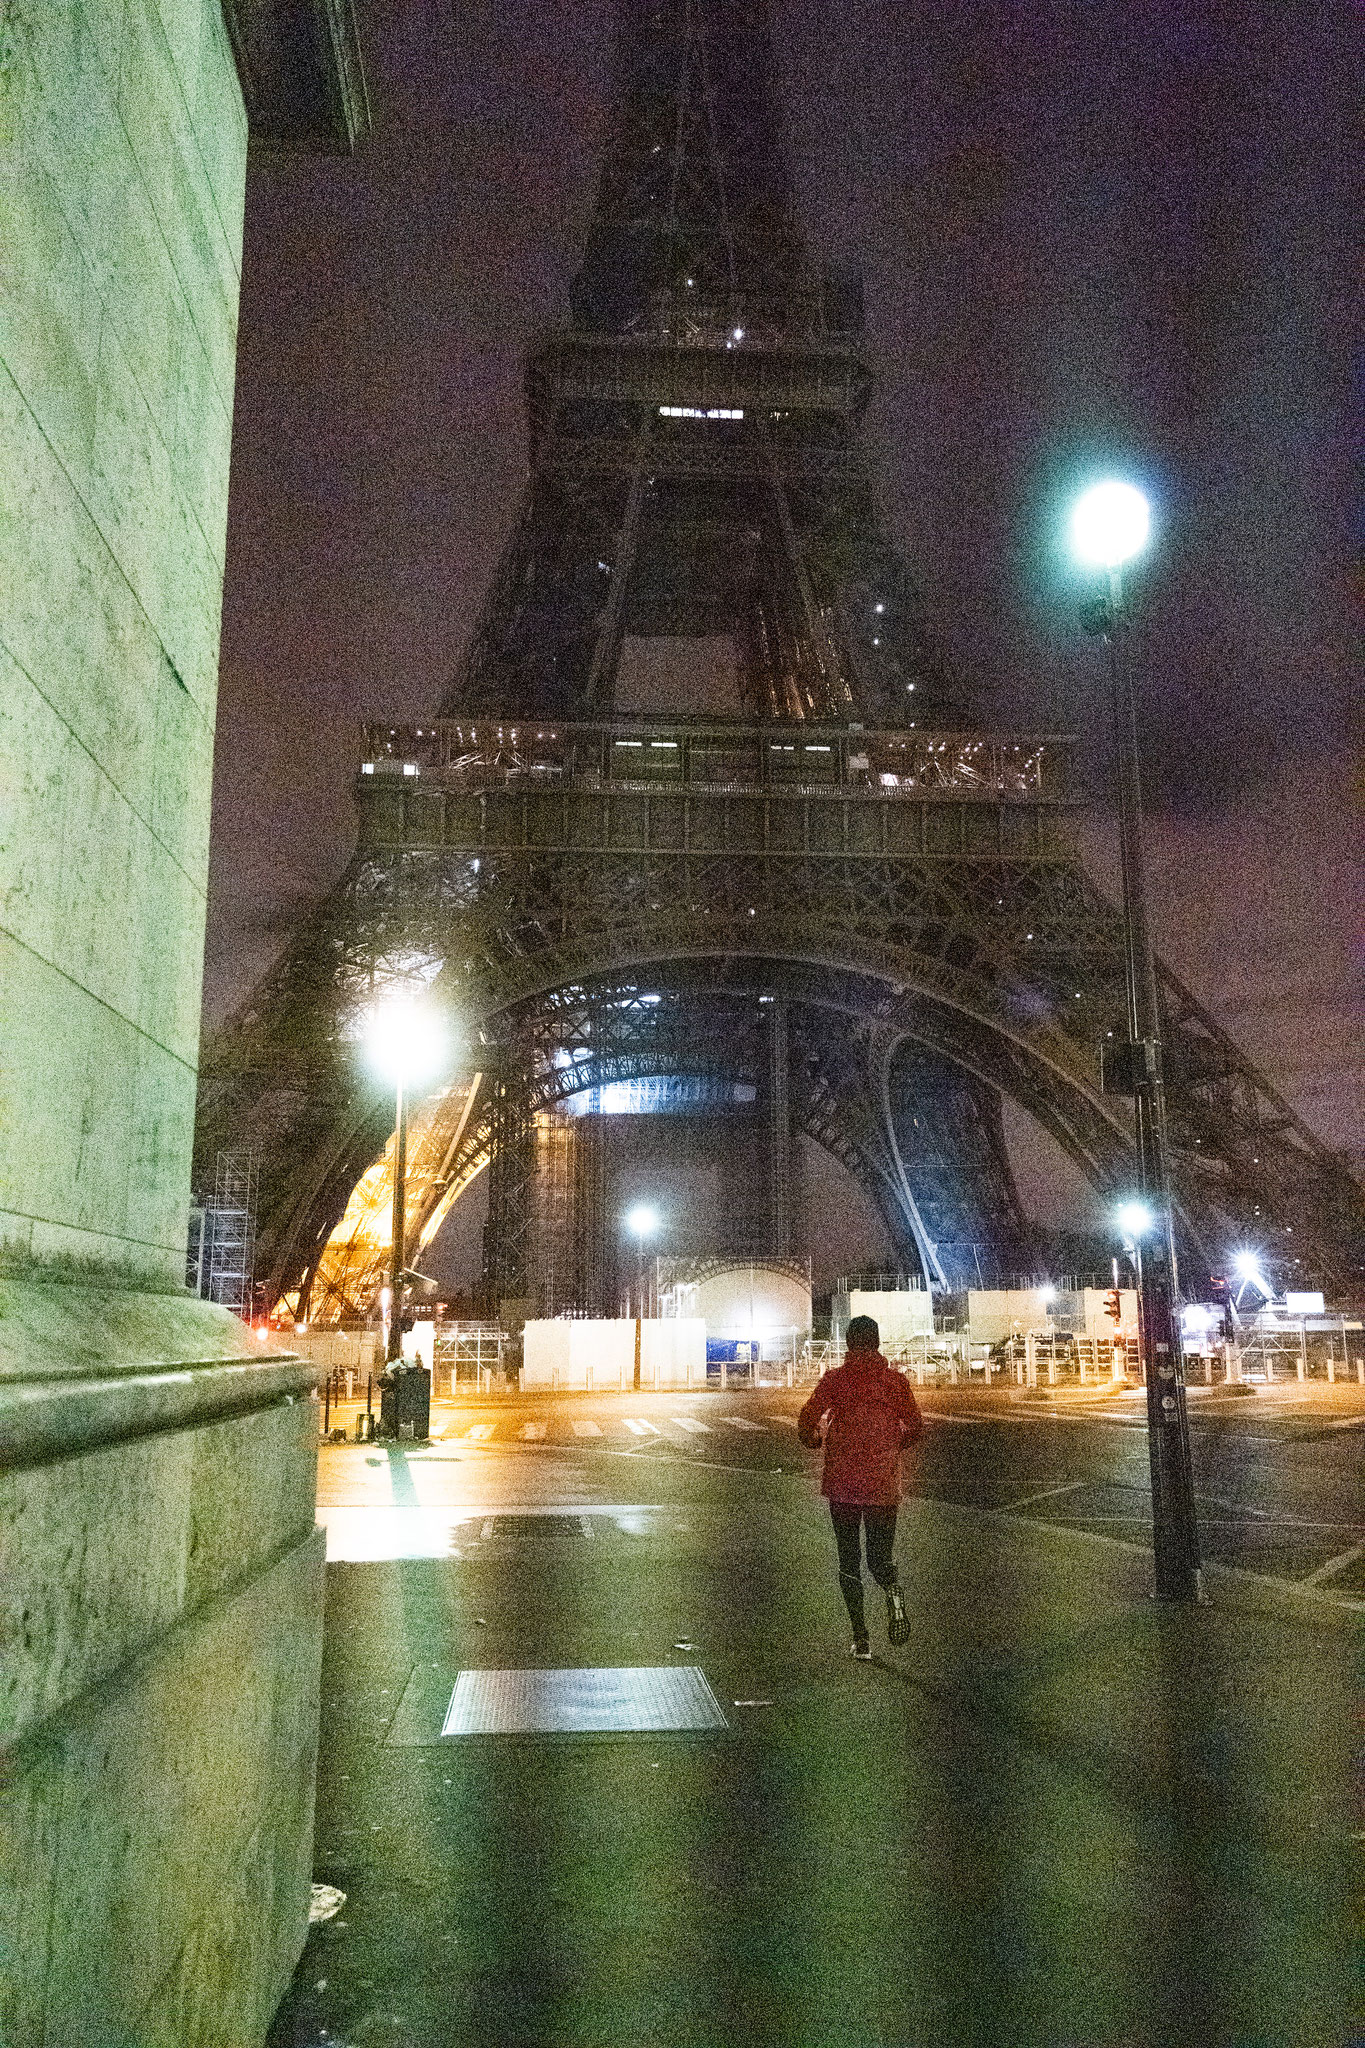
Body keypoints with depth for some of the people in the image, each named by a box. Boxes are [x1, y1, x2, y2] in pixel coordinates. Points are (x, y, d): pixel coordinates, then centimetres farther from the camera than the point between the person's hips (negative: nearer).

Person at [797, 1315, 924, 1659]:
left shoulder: (833, 1380, -3)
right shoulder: (895, 1381, 1)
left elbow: (806, 1422, -9)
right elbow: (916, 1428, 2)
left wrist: (815, 1441, 13)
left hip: (842, 1485, -1)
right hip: (884, 1485, 1)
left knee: (849, 1562, 10)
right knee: (879, 1558, 12)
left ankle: (861, 1639, 4)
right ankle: (893, 1592, -21)